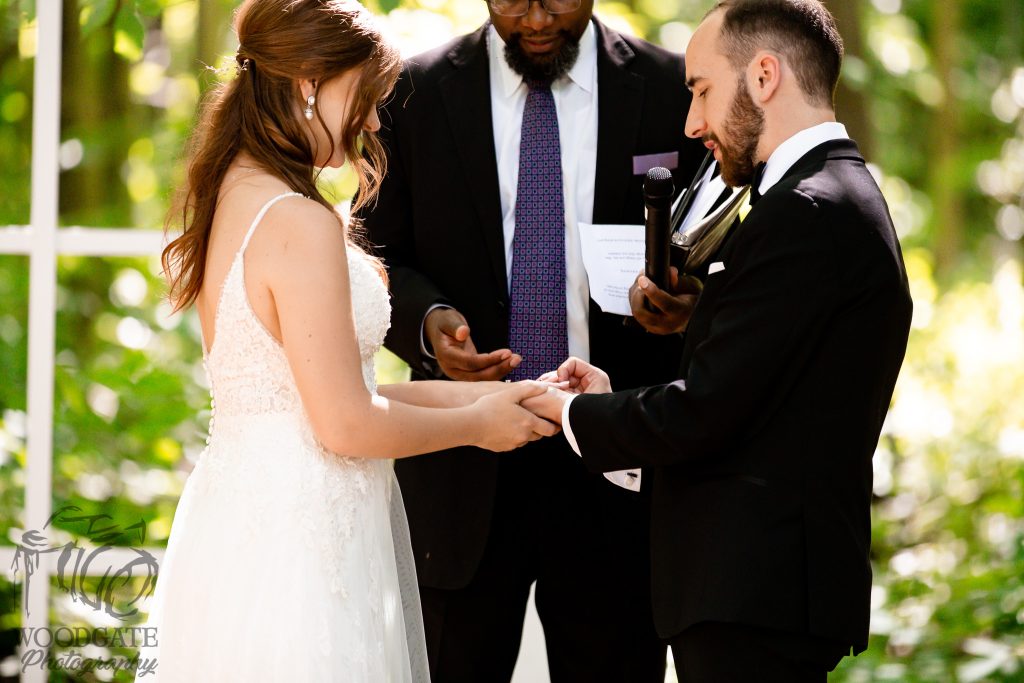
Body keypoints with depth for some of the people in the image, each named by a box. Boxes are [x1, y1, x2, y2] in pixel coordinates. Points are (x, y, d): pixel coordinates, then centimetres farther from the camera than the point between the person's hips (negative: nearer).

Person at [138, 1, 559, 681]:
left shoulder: (230, 202, 10)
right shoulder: (300, 224, -19)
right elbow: (345, 423, -19)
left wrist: (474, 393, 11)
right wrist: (475, 425, -3)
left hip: (238, 516, 9)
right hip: (297, 542, -9)